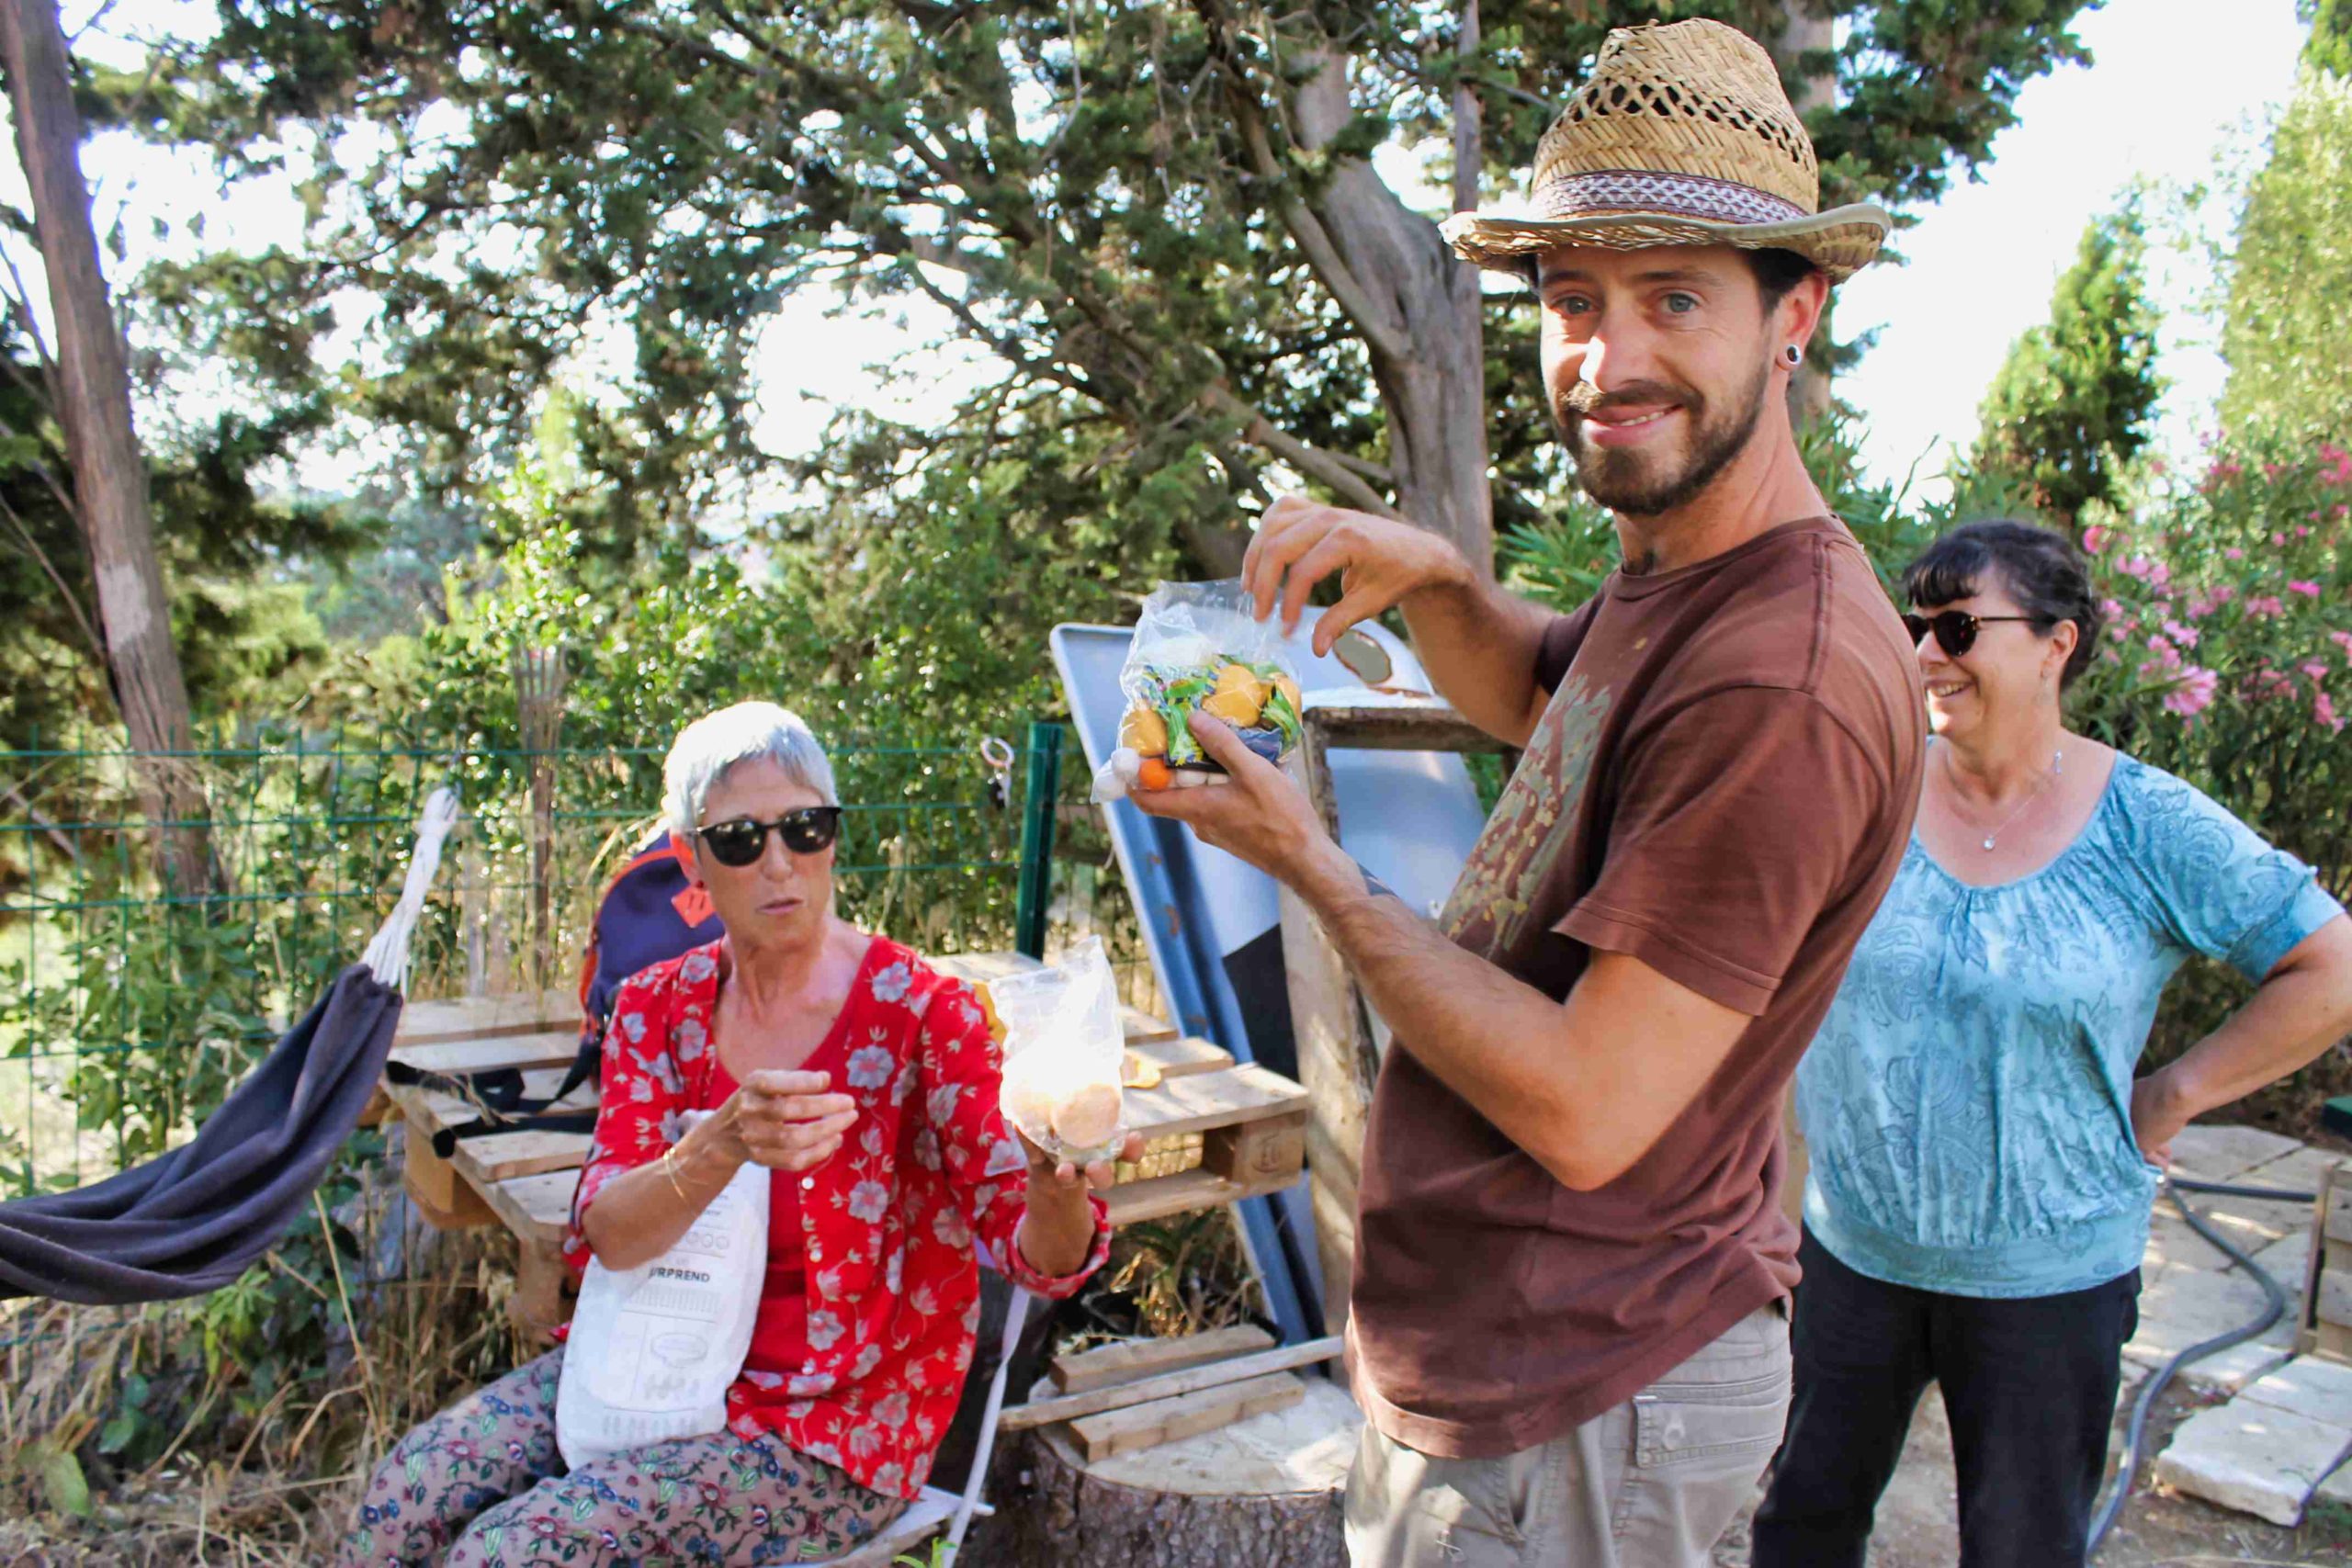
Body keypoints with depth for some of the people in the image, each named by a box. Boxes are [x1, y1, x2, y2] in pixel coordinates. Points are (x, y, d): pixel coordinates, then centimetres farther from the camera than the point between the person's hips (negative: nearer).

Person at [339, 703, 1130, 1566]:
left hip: (836, 1420, -4)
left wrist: (1055, 1181, -44)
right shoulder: (659, 1008, -2)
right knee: (408, 1494, -13)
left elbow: (1041, 1258, -20)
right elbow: (605, 1233, -14)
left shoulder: (920, 1012, -15)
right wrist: (724, 1145, -35)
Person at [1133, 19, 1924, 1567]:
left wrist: (1316, 869, -17)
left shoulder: (1780, 681, -28)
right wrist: (1432, 577, 2)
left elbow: (1587, 1114, -27)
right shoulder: (1675, 577, 4)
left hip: (1571, 1417, -9)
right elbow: (1534, 698, 25)